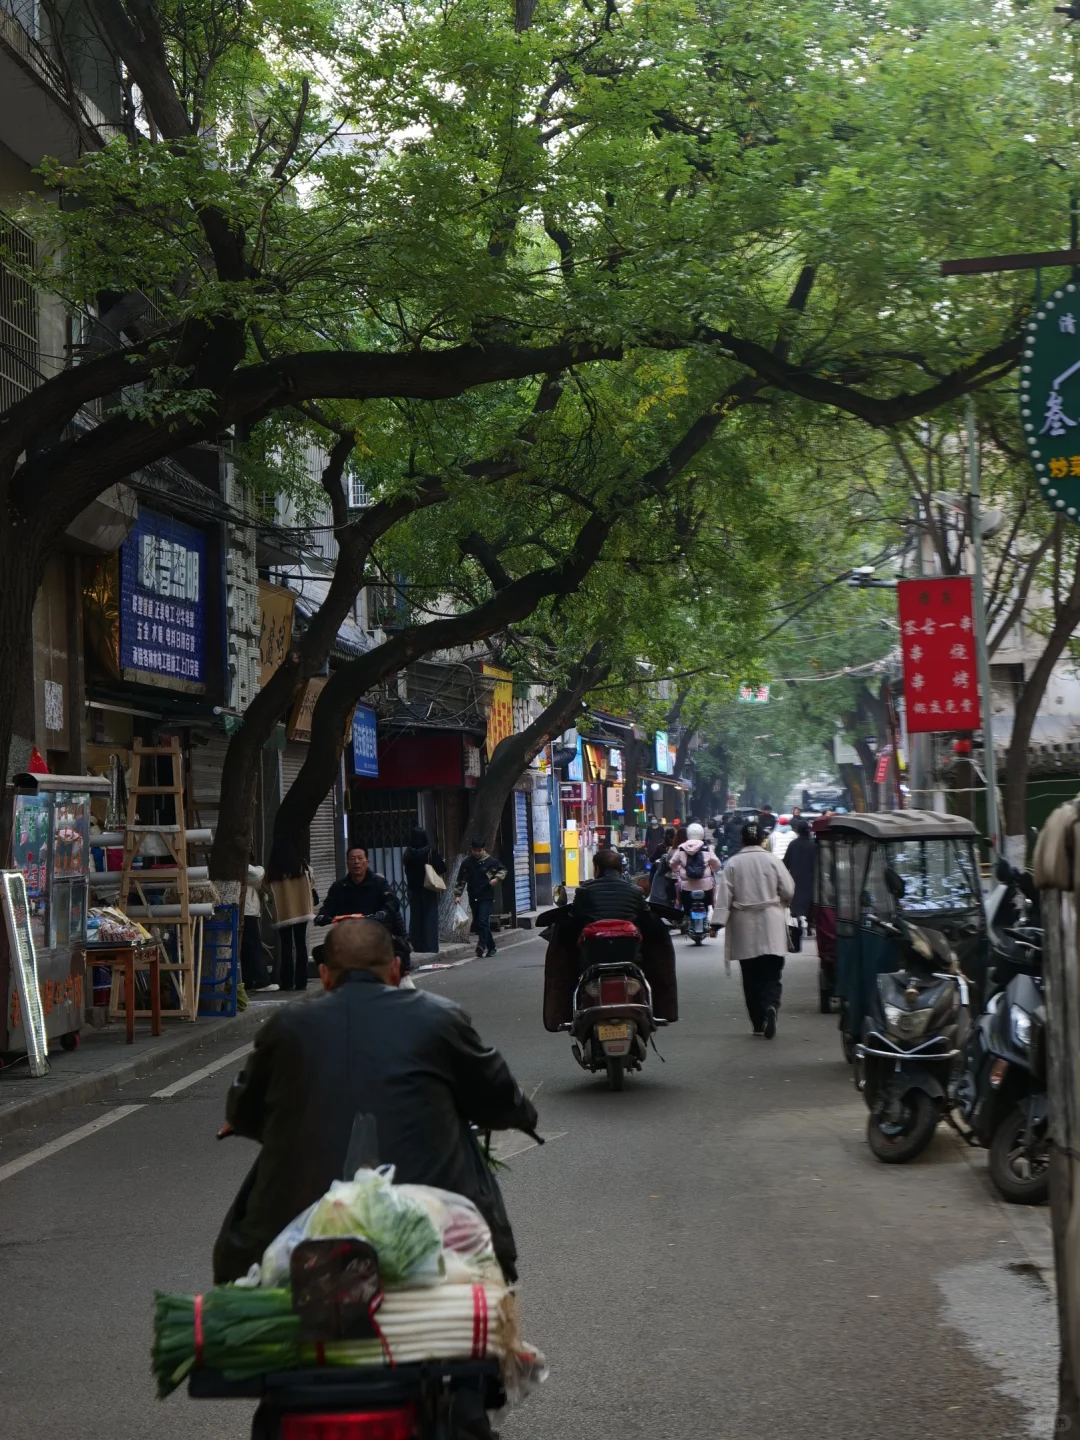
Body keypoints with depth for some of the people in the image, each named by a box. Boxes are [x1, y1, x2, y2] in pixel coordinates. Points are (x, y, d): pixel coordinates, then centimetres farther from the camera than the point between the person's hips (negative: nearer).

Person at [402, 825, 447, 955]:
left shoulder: (407, 852, -4)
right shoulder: (430, 851, -14)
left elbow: (405, 869, 7)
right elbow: (442, 869, -11)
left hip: (413, 889, 3)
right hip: (429, 889, -3)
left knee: (415, 916, 11)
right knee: (430, 916, 1)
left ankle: (416, 944, 11)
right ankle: (430, 946, -4)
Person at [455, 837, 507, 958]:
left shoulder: (490, 861, -4)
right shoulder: (467, 862, 2)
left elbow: (503, 869, 10)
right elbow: (461, 879, 7)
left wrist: (497, 878, -8)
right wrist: (458, 894, 2)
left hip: (486, 897, -4)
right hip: (473, 898, 4)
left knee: (483, 921, -15)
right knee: (478, 923, 8)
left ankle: (481, 946, -17)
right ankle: (491, 947, 20)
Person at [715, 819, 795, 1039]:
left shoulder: (733, 864, -1)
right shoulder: (772, 861, -2)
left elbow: (724, 895, -6)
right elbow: (789, 891, 1)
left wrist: (719, 921, -5)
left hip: (744, 929, 1)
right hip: (771, 928, -1)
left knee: (751, 977, 10)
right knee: (772, 975, -1)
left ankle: (758, 1022, 14)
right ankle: (770, 1007, -28)